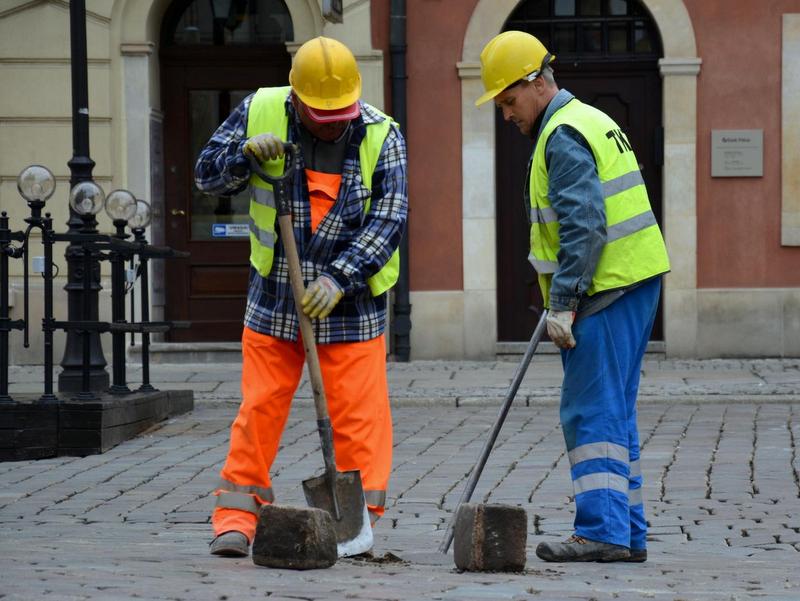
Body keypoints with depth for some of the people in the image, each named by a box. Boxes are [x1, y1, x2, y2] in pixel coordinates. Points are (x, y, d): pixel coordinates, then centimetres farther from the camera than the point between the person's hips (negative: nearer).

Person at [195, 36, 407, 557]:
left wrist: (340, 277, -21)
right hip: (274, 296, 1)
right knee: (259, 410, 2)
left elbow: (389, 219, -11)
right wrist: (244, 154, -17)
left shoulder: (381, 136, -8)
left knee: (358, 417, -2)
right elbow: (207, 176, 5)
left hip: (351, 303, -1)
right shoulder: (260, 113, -4)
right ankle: (236, 519, 8)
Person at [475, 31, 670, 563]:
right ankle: (628, 532, 14)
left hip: (607, 291, -10)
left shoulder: (564, 135, -12)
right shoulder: (591, 121, 20)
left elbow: (584, 226, -21)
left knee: (591, 413, -9)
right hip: (634, 281, 10)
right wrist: (566, 297, 21)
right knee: (614, 412, 12)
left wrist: (562, 304, -20)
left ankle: (603, 532, -11)